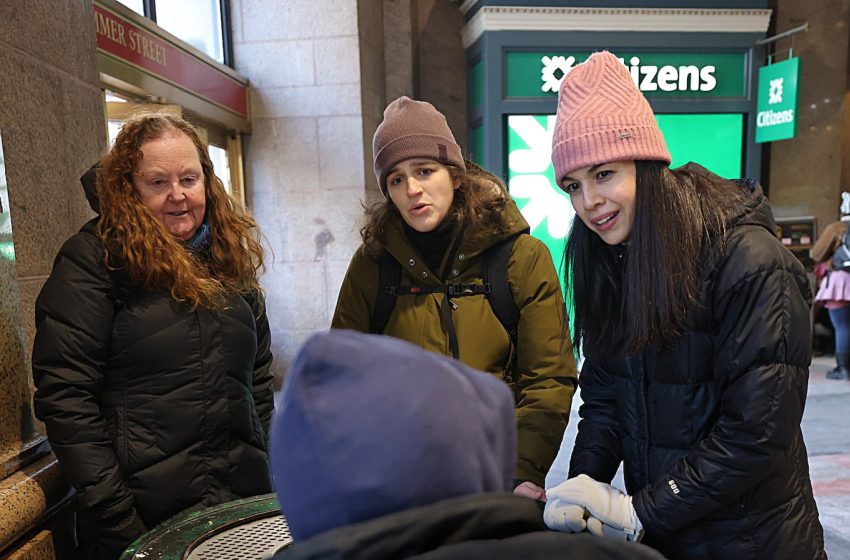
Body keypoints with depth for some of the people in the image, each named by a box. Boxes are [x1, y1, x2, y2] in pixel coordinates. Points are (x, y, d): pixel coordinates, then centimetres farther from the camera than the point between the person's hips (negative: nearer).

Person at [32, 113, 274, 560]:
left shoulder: (229, 259, 7)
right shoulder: (93, 259, -9)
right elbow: (63, 394, -14)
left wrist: (269, 464, 8)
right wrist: (114, 515, -15)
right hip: (146, 514, -5)